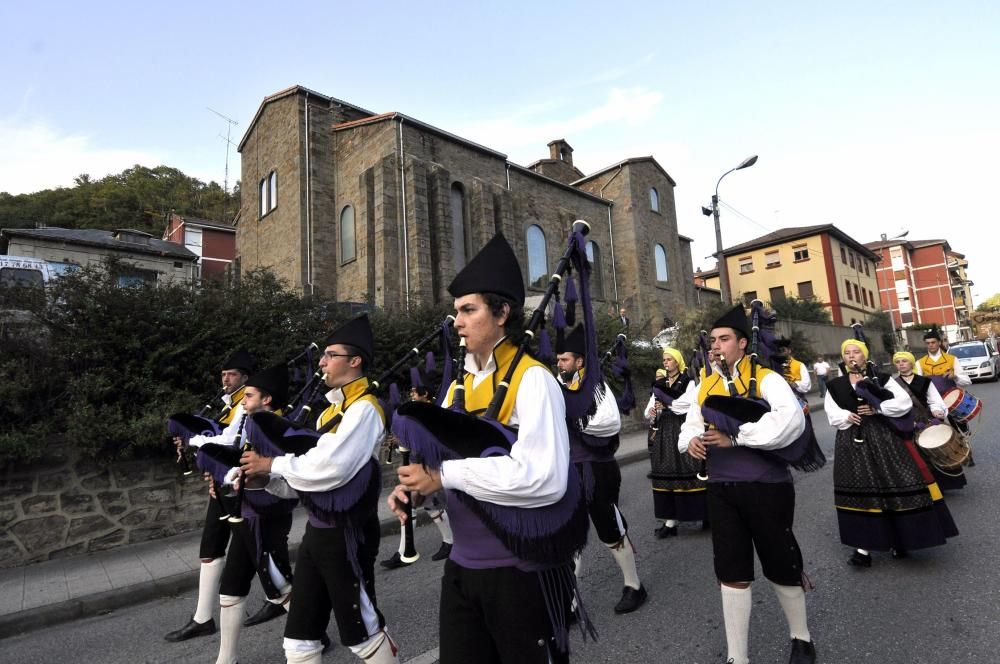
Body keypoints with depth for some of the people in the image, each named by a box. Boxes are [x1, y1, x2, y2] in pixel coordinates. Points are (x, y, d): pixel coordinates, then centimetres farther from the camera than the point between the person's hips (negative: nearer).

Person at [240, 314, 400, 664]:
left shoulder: (364, 408, -19)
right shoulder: (332, 408, 11)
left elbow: (329, 468, -28)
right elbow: (312, 463, 12)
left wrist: (272, 464, -15)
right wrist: (267, 470, -2)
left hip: (346, 533, -9)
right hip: (318, 528, 9)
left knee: (361, 629, 11)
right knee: (299, 635, 18)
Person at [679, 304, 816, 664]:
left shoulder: (765, 379, -10)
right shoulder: (706, 385, 7)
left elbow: (792, 419, -26)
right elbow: (690, 425, 12)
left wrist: (735, 436, -28)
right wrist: (691, 440, -12)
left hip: (766, 487, -4)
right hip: (721, 489, 4)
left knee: (780, 567, 15)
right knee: (731, 574, 12)